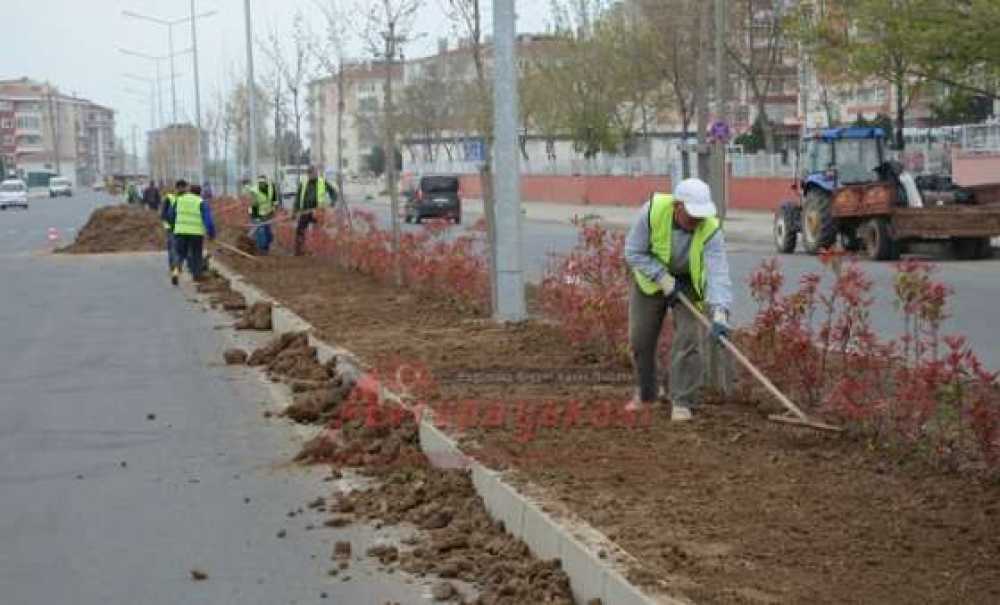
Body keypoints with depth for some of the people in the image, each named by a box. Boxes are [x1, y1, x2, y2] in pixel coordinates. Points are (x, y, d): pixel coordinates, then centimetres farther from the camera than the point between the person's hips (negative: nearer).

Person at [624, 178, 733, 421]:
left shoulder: (711, 230, -32)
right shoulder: (652, 210, -32)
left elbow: (718, 273, -39)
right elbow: (634, 253, -22)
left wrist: (719, 315, -51)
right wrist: (664, 280, -27)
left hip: (688, 282, -1)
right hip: (650, 279, 1)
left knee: (688, 339, -13)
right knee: (640, 339, 10)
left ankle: (682, 403, -3)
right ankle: (646, 394, 32)